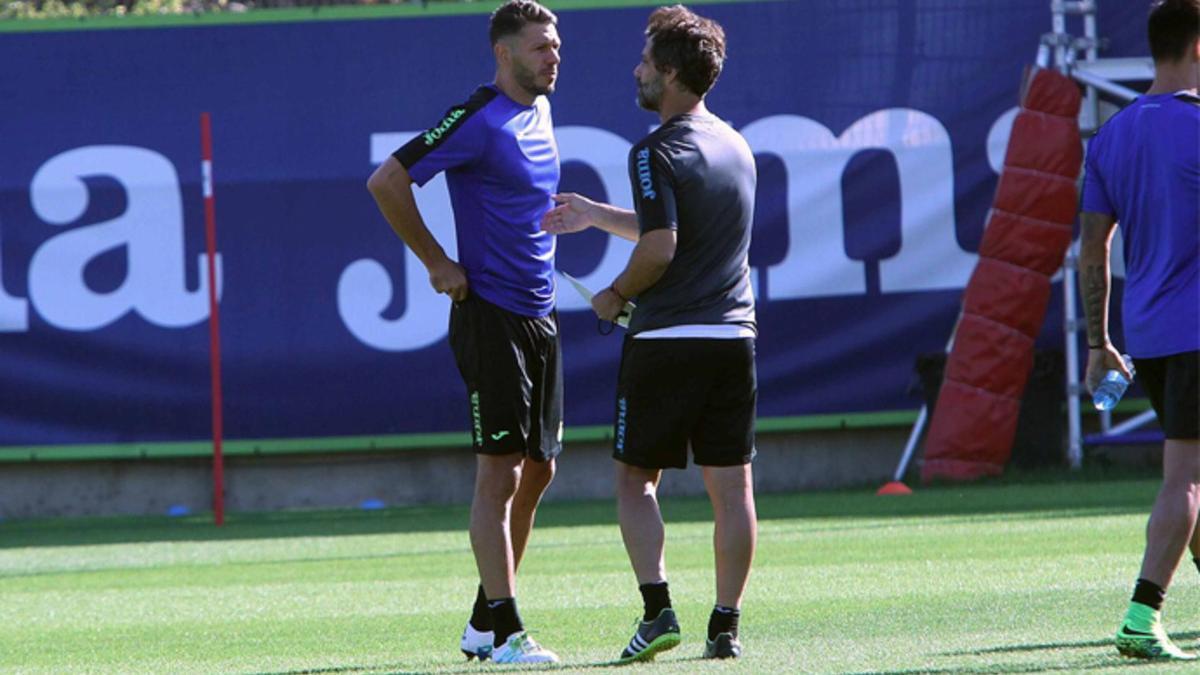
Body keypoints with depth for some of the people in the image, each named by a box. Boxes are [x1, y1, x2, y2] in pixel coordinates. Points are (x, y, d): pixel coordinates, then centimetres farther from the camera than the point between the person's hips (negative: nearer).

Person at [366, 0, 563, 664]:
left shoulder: (539, 111, 13)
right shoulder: (479, 120, -14)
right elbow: (386, 181, -19)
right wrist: (437, 263, -14)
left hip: (538, 314, 9)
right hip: (490, 316, -9)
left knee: (537, 470, 12)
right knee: (500, 471, -10)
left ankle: (484, 622, 20)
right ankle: (504, 632, -11)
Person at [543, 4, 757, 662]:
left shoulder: (656, 152, -12)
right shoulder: (736, 146, 13)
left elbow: (660, 249, -20)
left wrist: (615, 295, -2)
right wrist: (597, 215, 28)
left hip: (666, 341, -6)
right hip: (734, 336, 6)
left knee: (635, 480, 6)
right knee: (731, 488, 5)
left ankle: (657, 608, -7)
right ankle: (725, 627, 4)